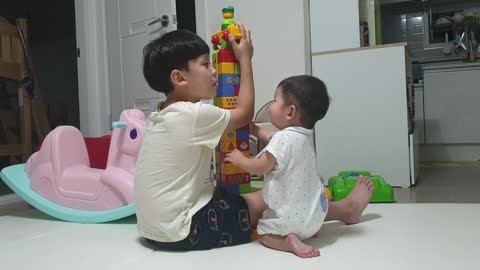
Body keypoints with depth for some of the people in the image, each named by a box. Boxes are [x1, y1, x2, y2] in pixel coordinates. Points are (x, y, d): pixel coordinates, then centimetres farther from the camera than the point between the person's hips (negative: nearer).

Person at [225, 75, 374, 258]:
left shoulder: (283, 138, -26)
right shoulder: (303, 135, 5)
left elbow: (260, 168, -20)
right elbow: (269, 136, 21)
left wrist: (239, 159, -3)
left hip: (293, 219, -9)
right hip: (314, 212, 9)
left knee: (263, 231, 12)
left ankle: (288, 241, -13)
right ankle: (348, 208, 29)